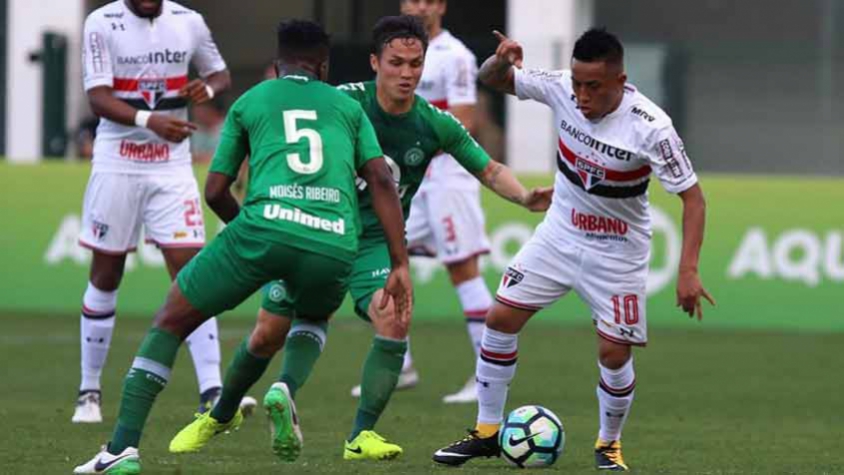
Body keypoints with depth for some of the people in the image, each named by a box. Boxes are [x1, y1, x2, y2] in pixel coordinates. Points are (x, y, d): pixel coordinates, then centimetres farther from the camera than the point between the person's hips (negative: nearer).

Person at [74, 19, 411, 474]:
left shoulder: (249, 103, 23)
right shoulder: (348, 107, 24)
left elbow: (215, 192, 20)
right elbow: (381, 181, 12)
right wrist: (400, 265, 9)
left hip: (265, 227, -2)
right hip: (334, 245, 2)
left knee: (170, 321, 11)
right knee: (309, 320, 37)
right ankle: (222, 415, 30)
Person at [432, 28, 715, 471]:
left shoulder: (650, 127, -28)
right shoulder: (561, 88, -17)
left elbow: (692, 196, -22)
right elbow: (491, 79, -4)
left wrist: (688, 271, -30)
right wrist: (501, 60, -29)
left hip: (617, 251, -4)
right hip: (560, 232, 4)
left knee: (614, 354, -7)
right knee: (500, 319, -1)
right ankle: (487, 432, 13)